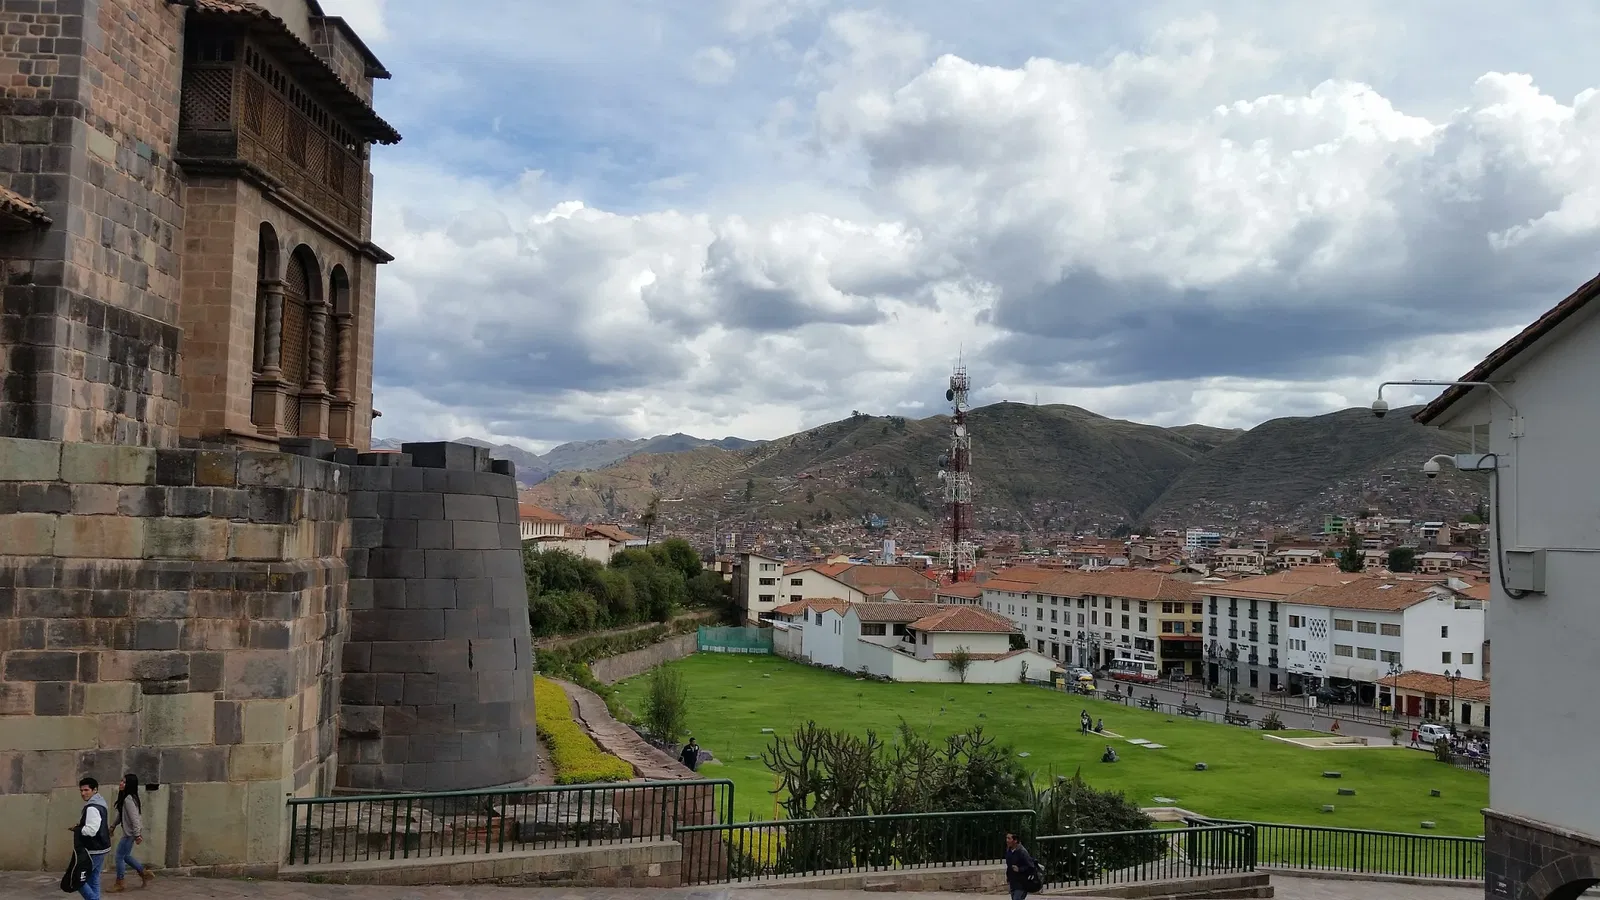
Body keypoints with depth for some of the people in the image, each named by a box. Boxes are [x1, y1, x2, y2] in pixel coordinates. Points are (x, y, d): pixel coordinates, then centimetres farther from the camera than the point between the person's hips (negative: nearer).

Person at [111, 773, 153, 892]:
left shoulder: (128, 799, -23)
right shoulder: (124, 797, 8)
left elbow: (134, 818, -25)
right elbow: (120, 814, 22)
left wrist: (137, 835, -25)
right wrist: (113, 826, 24)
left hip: (130, 833, -10)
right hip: (128, 832, 10)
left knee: (120, 856, 1)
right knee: (125, 856, 19)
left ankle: (119, 884, 14)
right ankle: (145, 873, 27)